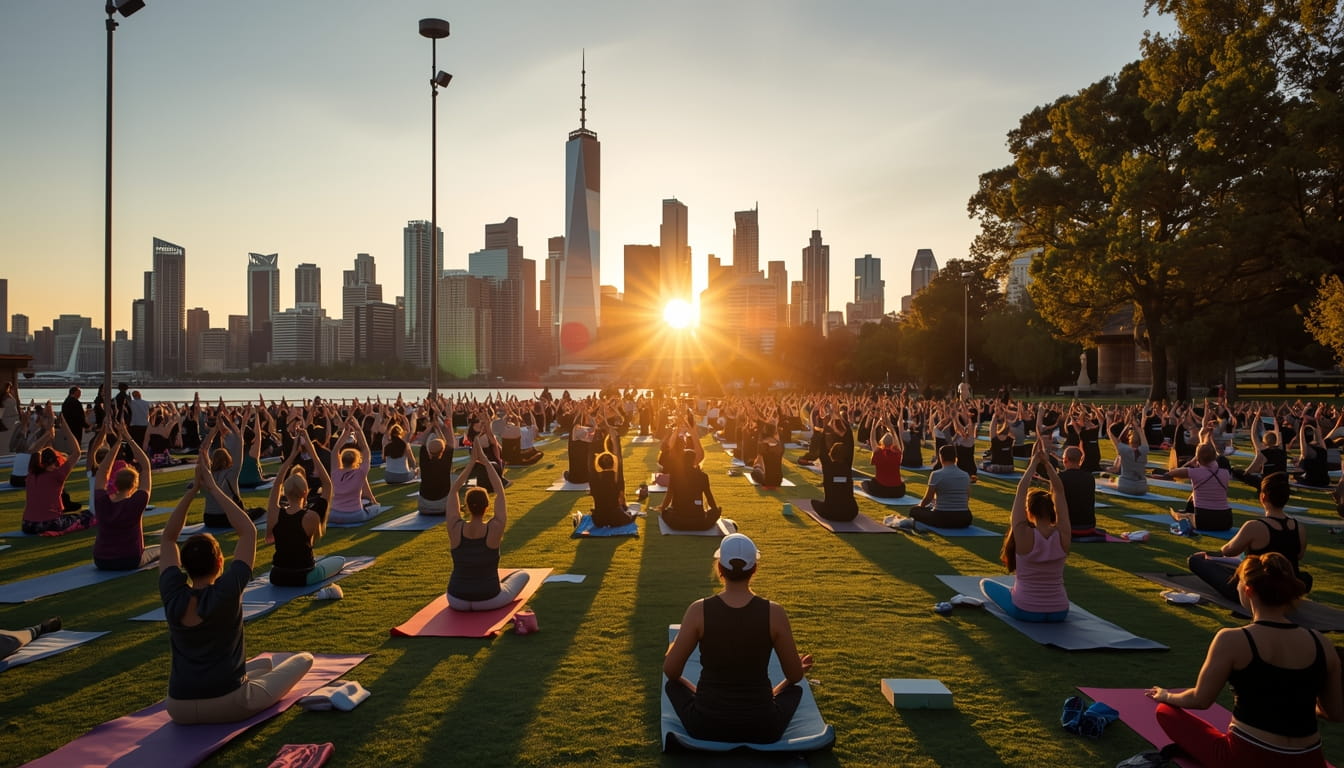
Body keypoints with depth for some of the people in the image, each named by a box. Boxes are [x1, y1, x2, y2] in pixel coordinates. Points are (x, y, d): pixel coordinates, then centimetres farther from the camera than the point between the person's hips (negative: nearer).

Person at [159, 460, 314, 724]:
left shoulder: (172, 596, -7)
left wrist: (192, 490, 0)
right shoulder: (226, 592, -17)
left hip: (180, 710, 6)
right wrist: (213, 488, -6)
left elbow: (169, 538, 6)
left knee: (264, 662, 32)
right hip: (230, 705, -6)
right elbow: (248, 531, -10)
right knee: (304, 659, 14)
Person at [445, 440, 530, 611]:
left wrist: (472, 462, 1)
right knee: (523, 575, 25)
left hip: (457, 601, 3)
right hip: (489, 601, -2)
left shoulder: (455, 529, -14)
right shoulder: (495, 529, -18)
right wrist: (485, 461, -1)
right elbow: (500, 492, -5)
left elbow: (452, 492, 0)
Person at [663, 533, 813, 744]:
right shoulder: (774, 613, -13)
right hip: (761, 729, 0)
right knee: (795, 689, 32)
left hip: (705, 727, 0)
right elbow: (795, 675, 0)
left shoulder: (699, 610, -14)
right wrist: (801, 668, 24)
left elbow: (671, 672, -4)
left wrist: (672, 650, 20)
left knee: (674, 684, 31)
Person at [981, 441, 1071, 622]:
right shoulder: (1063, 535, -11)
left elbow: (1021, 490, -13)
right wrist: (1046, 462, -5)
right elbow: (1058, 491, -5)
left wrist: (1034, 462, -7)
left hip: (1025, 612, -5)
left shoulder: (1024, 535, -20)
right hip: (1059, 613, 6)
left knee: (985, 583, 22)